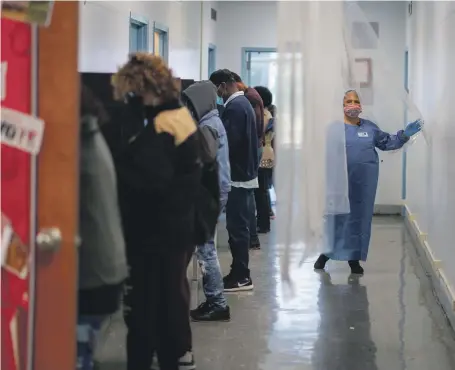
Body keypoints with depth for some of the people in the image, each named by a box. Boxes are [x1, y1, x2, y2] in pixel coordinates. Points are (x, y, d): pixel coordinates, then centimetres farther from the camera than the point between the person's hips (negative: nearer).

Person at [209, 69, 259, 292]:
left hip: (237, 176, -10)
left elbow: (229, 141, -24)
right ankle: (239, 273, 18)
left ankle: (241, 276, -1)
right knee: (239, 225, 13)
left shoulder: (234, 107, -16)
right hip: (244, 173, 10)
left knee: (236, 226, -5)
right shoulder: (242, 103, 15)